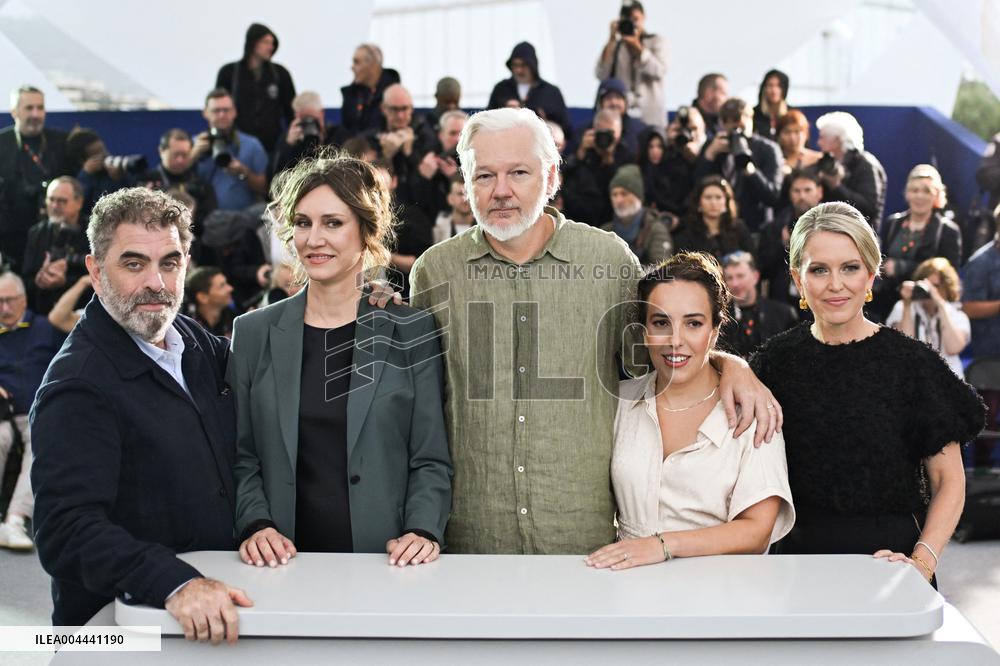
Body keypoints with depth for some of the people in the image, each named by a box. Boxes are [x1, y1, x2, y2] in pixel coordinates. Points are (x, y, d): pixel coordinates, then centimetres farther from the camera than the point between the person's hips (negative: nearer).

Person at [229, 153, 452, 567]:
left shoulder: (412, 332, 4)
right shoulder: (253, 332, 10)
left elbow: (430, 460, 4)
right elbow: (243, 457, 10)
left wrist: (424, 531, -11)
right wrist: (256, 525, -5)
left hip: (384, 562, -2)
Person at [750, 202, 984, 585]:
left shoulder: (912, 362, -1)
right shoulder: (777, 360, 5)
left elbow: (948, 481, 2)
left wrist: (922, 561, -11)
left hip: (889, 555, -1)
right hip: (800, 556, 1)